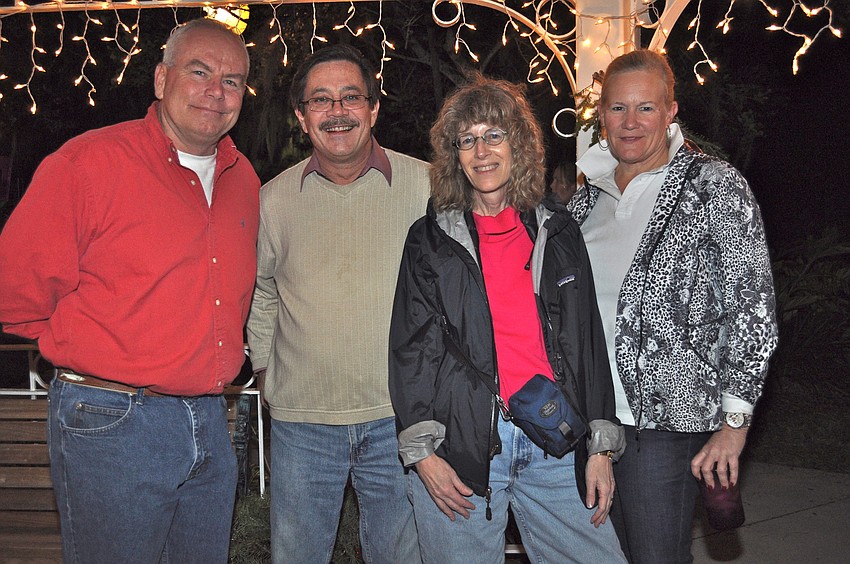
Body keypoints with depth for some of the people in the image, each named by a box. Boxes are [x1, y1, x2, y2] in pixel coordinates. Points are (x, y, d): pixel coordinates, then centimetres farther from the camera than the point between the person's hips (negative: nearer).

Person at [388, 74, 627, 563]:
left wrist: (601, 446, 5)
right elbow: (410, 348, 2)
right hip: (459, 446, -2)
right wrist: (422, 450, -6)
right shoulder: (430, 240, 6)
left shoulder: (558, 231, 11)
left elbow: (588, 338, 10)